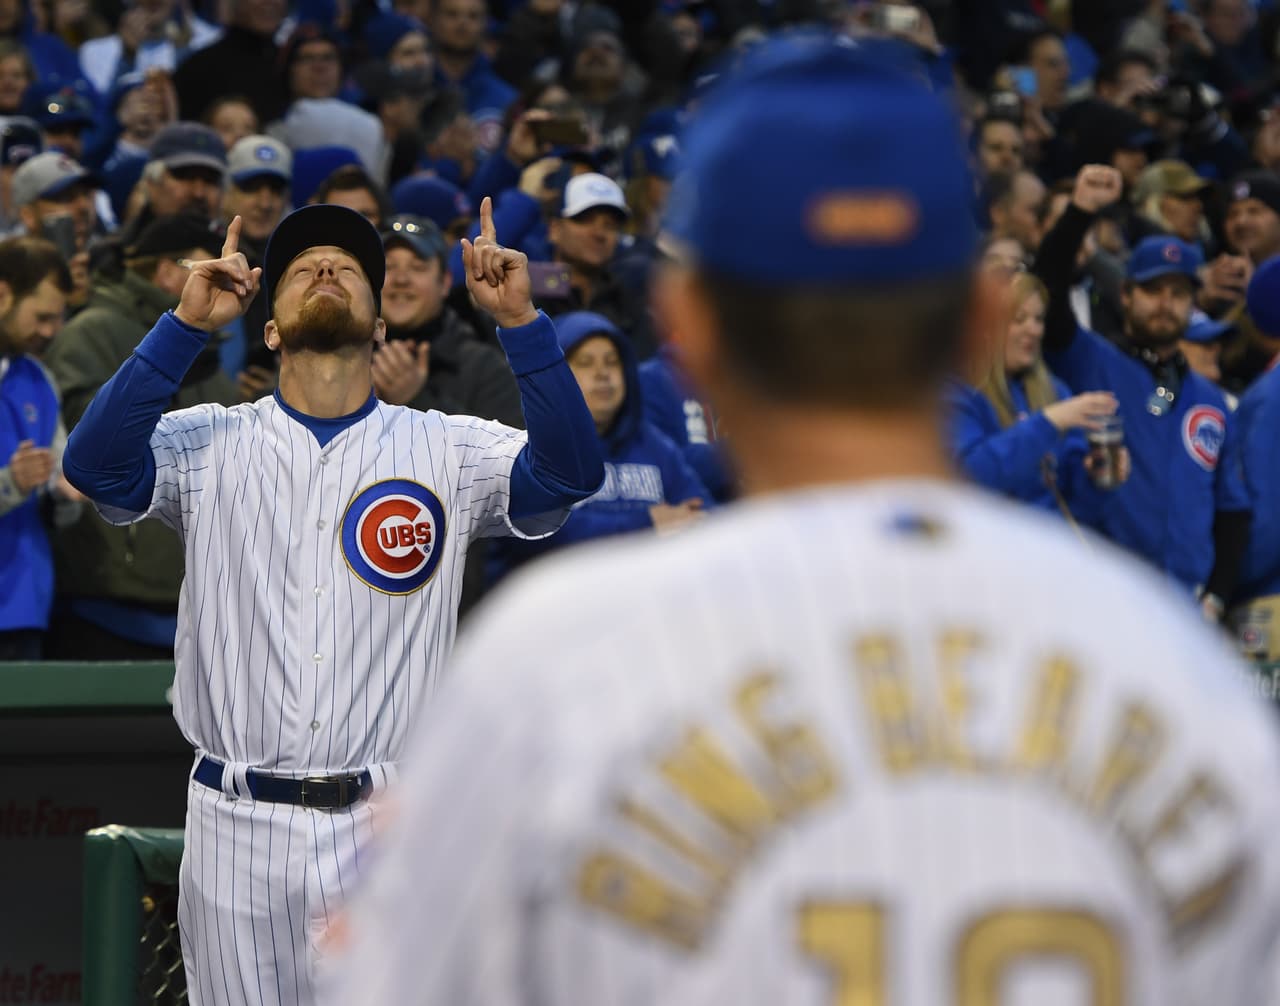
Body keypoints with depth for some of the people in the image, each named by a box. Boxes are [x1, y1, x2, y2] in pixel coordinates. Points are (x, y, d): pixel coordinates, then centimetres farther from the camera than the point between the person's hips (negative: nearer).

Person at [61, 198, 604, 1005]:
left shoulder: (445, 450, 5)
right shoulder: (212, 445, 5)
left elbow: (568, 473, -10)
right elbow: (97, 467, -13)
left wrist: (520, 322, -20)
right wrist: (186, 326, -20)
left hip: (391, 829, 0)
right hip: (239, 826, 0)